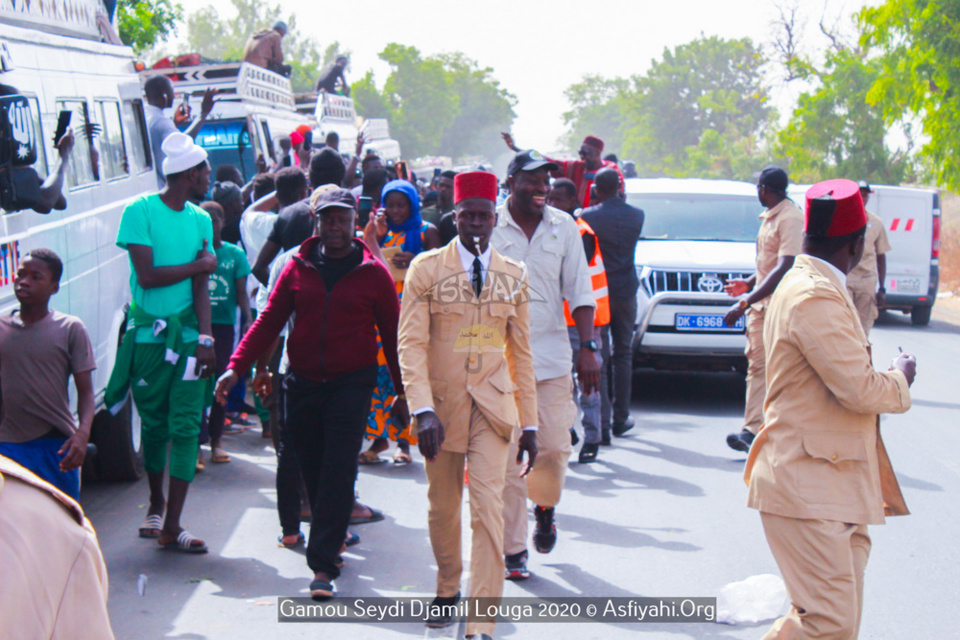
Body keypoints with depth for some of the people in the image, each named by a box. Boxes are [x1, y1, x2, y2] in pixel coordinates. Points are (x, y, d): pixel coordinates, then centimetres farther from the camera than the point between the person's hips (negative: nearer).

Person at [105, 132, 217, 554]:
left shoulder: (201, 219, 10)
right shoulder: (141, 211, -5)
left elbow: (201, 285, 3)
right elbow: (148, 276, -13)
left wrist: (205, 337, -9)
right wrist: (201, 265, -4)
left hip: (188, 334, 3)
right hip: (149, 333, -3)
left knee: (186, 425, -4)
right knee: (154, 422, 9)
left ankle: (171, 526, -2)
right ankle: (156, 503, 32)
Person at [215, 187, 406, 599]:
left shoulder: (373, 274, 1)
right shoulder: (297, 269, 5)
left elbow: (392, 334, 6)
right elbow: (269, 321, 4)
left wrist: (402, 390, 7)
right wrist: (236, 367, -8)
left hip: (351, 384, -3)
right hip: (302, 383, 3)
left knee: (338, 472, -9)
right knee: (312, 470, 10)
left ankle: (323, 564, -8)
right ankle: (331, 538, 29)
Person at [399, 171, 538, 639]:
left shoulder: (513, 276, 7)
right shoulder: (426, 268, 0)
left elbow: (522, 353, 11)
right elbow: (410, 344, -6)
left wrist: (529, 423, 9)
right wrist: (422, 410, -19)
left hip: (492, 408, 0)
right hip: (442, 406, 0)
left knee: (489, 509, -12)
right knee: (443, 508, 12)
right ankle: (448, 591, 38)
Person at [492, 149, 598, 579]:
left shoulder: (563, 228, 7)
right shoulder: (488, 227, -2)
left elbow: (580, 292, 8)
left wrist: (587, 347, -3)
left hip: (551, 354, 2)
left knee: (554, 447, -2)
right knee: (507, 456, -2)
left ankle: (544, 507, 32)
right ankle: (513, 550, 8)